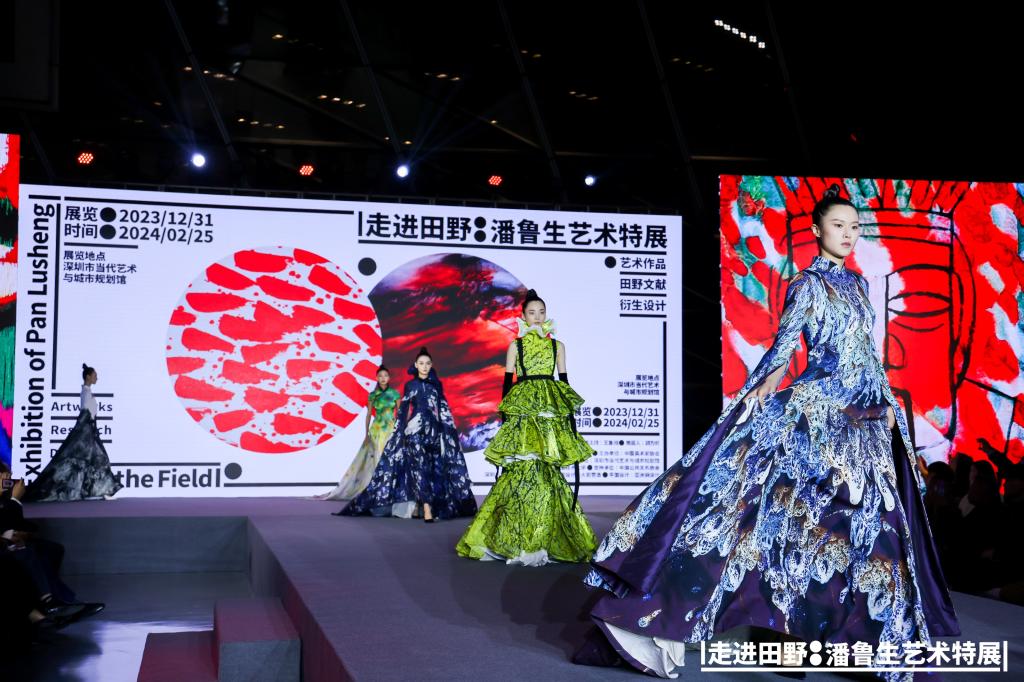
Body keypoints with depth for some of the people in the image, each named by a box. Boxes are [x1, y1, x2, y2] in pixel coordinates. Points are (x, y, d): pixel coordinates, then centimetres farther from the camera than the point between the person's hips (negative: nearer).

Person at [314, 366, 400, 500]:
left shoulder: (395, 394, 3)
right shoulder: (373, 395, 5)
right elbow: (369, 415, 7)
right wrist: (367, 434, 1)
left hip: (391, 430, -1)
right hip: (376, 430, 1)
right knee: (375, 459, -3)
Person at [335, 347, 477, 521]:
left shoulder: (437, 384, 11)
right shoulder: (410, 385, 7)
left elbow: (444, 409, 10)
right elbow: (403, 411, 5)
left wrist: (450, 432, 3)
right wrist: (401, 434, -1)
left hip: (434, 430, 3)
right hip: (415, 430, -3)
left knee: (435, 469, -1)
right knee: (420, 467, -13)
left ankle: (419, 506, 8)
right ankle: (427, 509, -19)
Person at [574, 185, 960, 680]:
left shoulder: (857, 284, 16)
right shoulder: (808, 285, -3)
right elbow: (786, 341, -13)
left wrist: (886, 401, 13)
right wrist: (769, 380, -30)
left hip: (861, 417, 7)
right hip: (818, 408, -7)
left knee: (867, 518, 9)